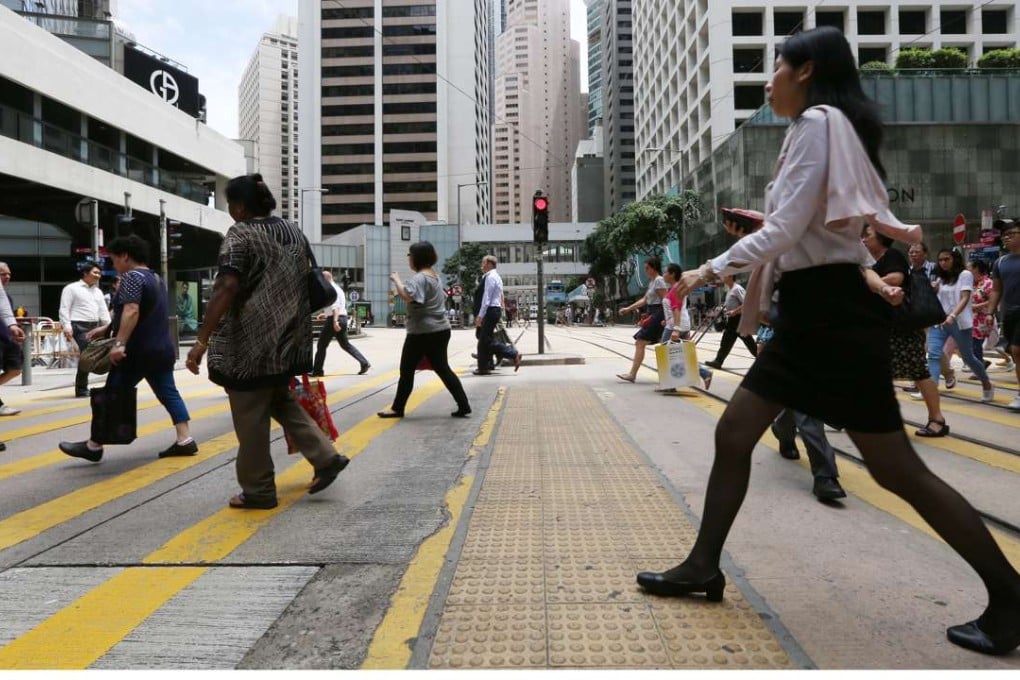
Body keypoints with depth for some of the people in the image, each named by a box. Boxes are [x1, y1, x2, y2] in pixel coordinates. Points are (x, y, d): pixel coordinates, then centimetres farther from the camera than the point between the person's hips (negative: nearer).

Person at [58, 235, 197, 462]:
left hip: (138, 351, -9)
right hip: (161, 349, 9)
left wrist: (119, 343, -28)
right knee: (169, 394, 6)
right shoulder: (154, 277, 18)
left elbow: (131, 312, -24)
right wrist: (106, 329, 24)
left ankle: (93, 446, 11)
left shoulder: (132, 277, -11)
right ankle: (185, 440, 1)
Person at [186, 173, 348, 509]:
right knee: (282, 402, 22)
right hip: (288, 338, 8)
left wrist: (202, 339, -22)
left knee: (251, 418, 4)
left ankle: (258, 491, 15)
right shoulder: (293, 232, 12)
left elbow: (226, 288, -22)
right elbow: (306, 281, 19)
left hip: (252, 341, -8)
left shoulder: (240, 234, -10)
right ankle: (326, 457, 14)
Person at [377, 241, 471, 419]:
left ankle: (397, 408, 13)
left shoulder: (420, 278, -15)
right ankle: (464, 406, 6)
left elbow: (407, 296, -32)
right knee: (443, 368, 10)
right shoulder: (435, 276, 16)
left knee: (407, 370, 3)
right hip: (440, 329, 9)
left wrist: (396, 280, -17)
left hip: (422, 332, -9)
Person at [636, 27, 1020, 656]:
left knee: (897, 469, -2)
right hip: (812, 310, 10)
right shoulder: (833, 128, 21)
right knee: (733, 433, 8)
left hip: (833, 311, -10)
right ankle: (703, 568, 17)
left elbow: (784, 230, -18)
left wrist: (713, 269, -9)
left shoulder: (817, 122, -11)